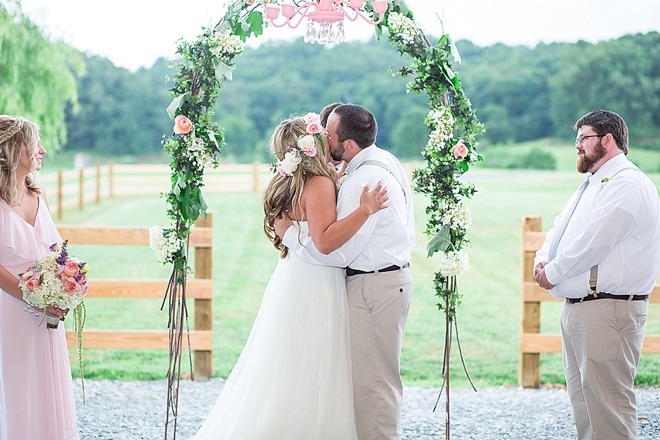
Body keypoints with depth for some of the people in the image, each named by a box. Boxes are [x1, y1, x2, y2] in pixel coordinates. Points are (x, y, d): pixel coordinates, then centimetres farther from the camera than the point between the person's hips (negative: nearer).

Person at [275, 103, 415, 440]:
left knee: (372, 380, -5)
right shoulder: (385, 161, 11)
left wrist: (289, 234, -12)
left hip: (375, 286, -11)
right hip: (392, 276, 11)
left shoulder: (364, 181, -21)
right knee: (378, 377, 15)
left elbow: (340, 251, -23)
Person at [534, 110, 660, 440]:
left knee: (608, 401, -11)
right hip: (576, 308, 11)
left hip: (608, 309, -11)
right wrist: (542, 260, 1)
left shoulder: (627, 184, -13)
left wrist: (553, 273, -11)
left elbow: (592, 243, -22)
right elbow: (560, 229, 22)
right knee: (581, 397, 14)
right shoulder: (592, 185, 21)